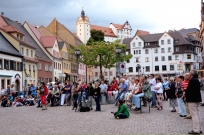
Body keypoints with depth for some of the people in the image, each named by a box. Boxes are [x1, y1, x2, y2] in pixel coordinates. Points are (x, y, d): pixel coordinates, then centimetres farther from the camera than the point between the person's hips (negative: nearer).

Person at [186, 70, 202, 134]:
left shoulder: (192, 80, -18)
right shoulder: (197, 80, 13)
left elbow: (188, 90, -20)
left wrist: (185, 93, -1)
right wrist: (186, 91, 11)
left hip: (192, 100, -10)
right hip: (197, 99, 10)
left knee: (194, 115, -6)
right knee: (197, 114, 14)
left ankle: (196, 130, -3)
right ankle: (199, 129, 20)